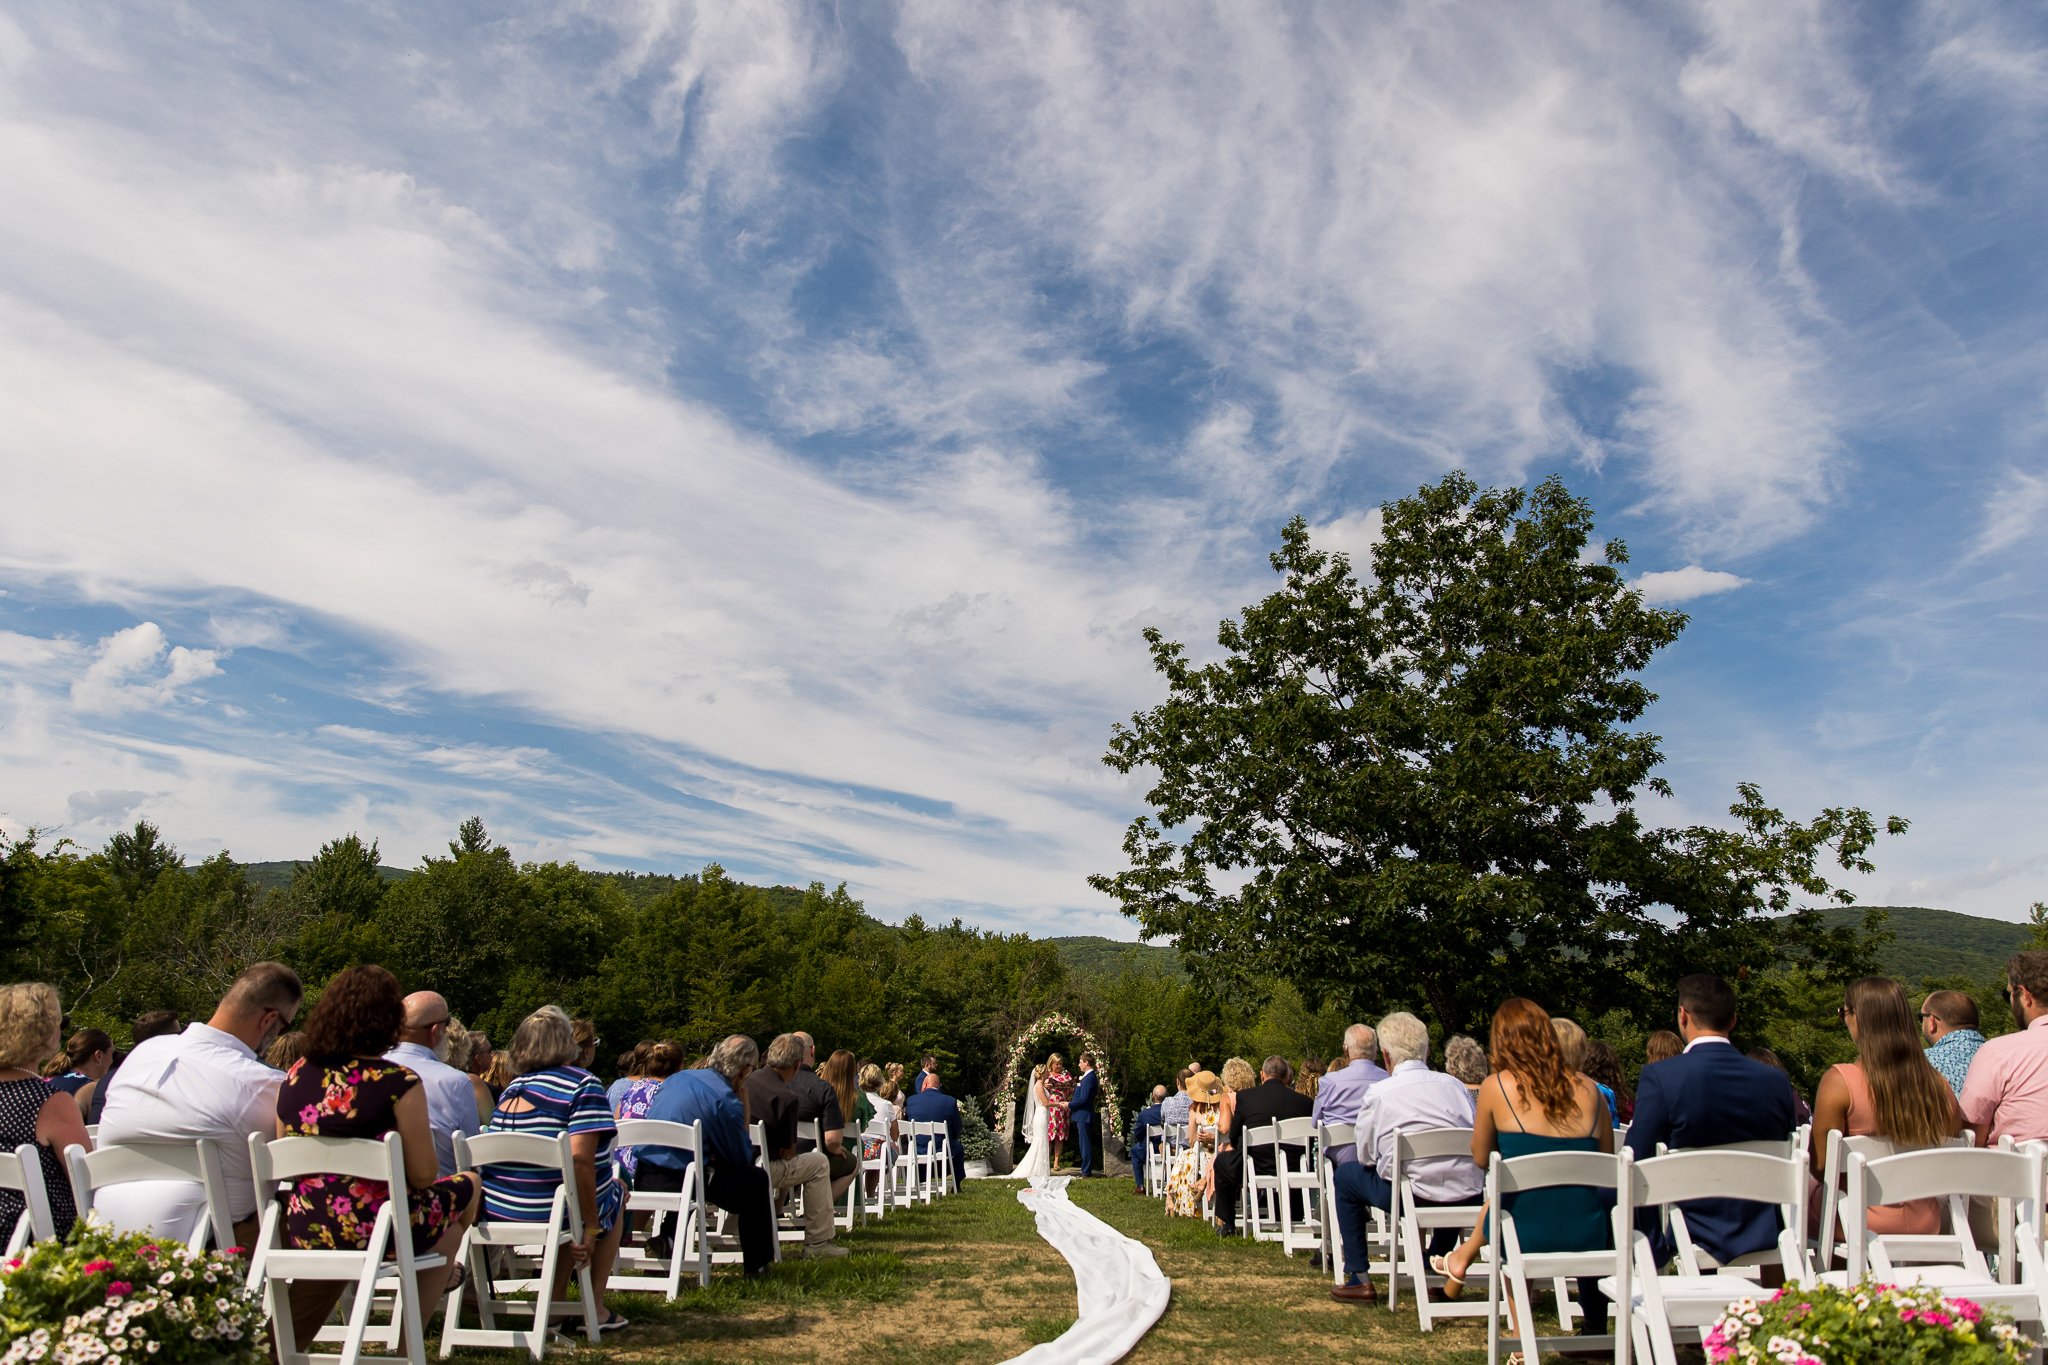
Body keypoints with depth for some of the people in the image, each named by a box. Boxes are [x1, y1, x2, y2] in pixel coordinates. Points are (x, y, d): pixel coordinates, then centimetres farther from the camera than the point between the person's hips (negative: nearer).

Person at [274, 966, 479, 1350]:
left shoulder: (293, 1077, -1)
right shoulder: (398, 1083, -18)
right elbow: (423, 1176, -14)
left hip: (306, 1232, 6)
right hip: (376, 1228, -6)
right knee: (466, 1185, 22)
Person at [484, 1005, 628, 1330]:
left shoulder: (512, 1087, 10)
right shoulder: (583, 1084, -13)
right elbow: (580, 1159, -23)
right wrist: (591, 1228, -16)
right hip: (554, 1213, -6)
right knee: (616, 1195, 24)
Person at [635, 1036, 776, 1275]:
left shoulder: (677, 1078, 10)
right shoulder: (727, 1100, -12)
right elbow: (743, 1158, -2)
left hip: (642, 1179, 7)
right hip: (678, 1183, -7)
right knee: (757, 1179, 11)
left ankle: (668, 1238, 21)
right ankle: (756, 1264, 19)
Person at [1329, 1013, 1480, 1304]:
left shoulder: (1378, 1093, -3)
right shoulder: (1456, 1085, 7)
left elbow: (1365, 1156, 3)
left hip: (1413, 1195, -4)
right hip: (1470, 1200, 5)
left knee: (1345, 1174, 19)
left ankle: (1359, 1280, 17)